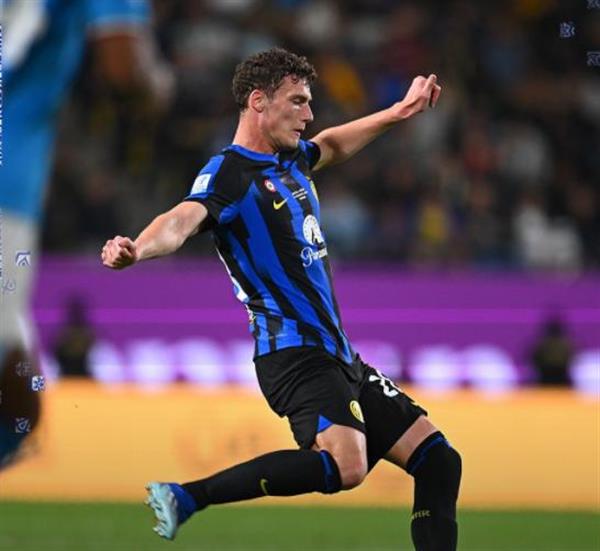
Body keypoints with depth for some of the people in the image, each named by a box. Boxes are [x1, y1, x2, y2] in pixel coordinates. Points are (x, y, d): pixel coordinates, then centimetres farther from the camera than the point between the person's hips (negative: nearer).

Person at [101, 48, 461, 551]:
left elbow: (333, 145, 40)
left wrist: (400, 112, 44)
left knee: (438, 461, 11)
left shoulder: (292, 160, 15)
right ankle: (185, 498, -26)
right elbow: (183, 219, -31)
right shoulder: (228, 174, -11)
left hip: (339, 357, 9)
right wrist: (138, 250, -51)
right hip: (295, 353, -9)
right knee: (345, 466, -33)